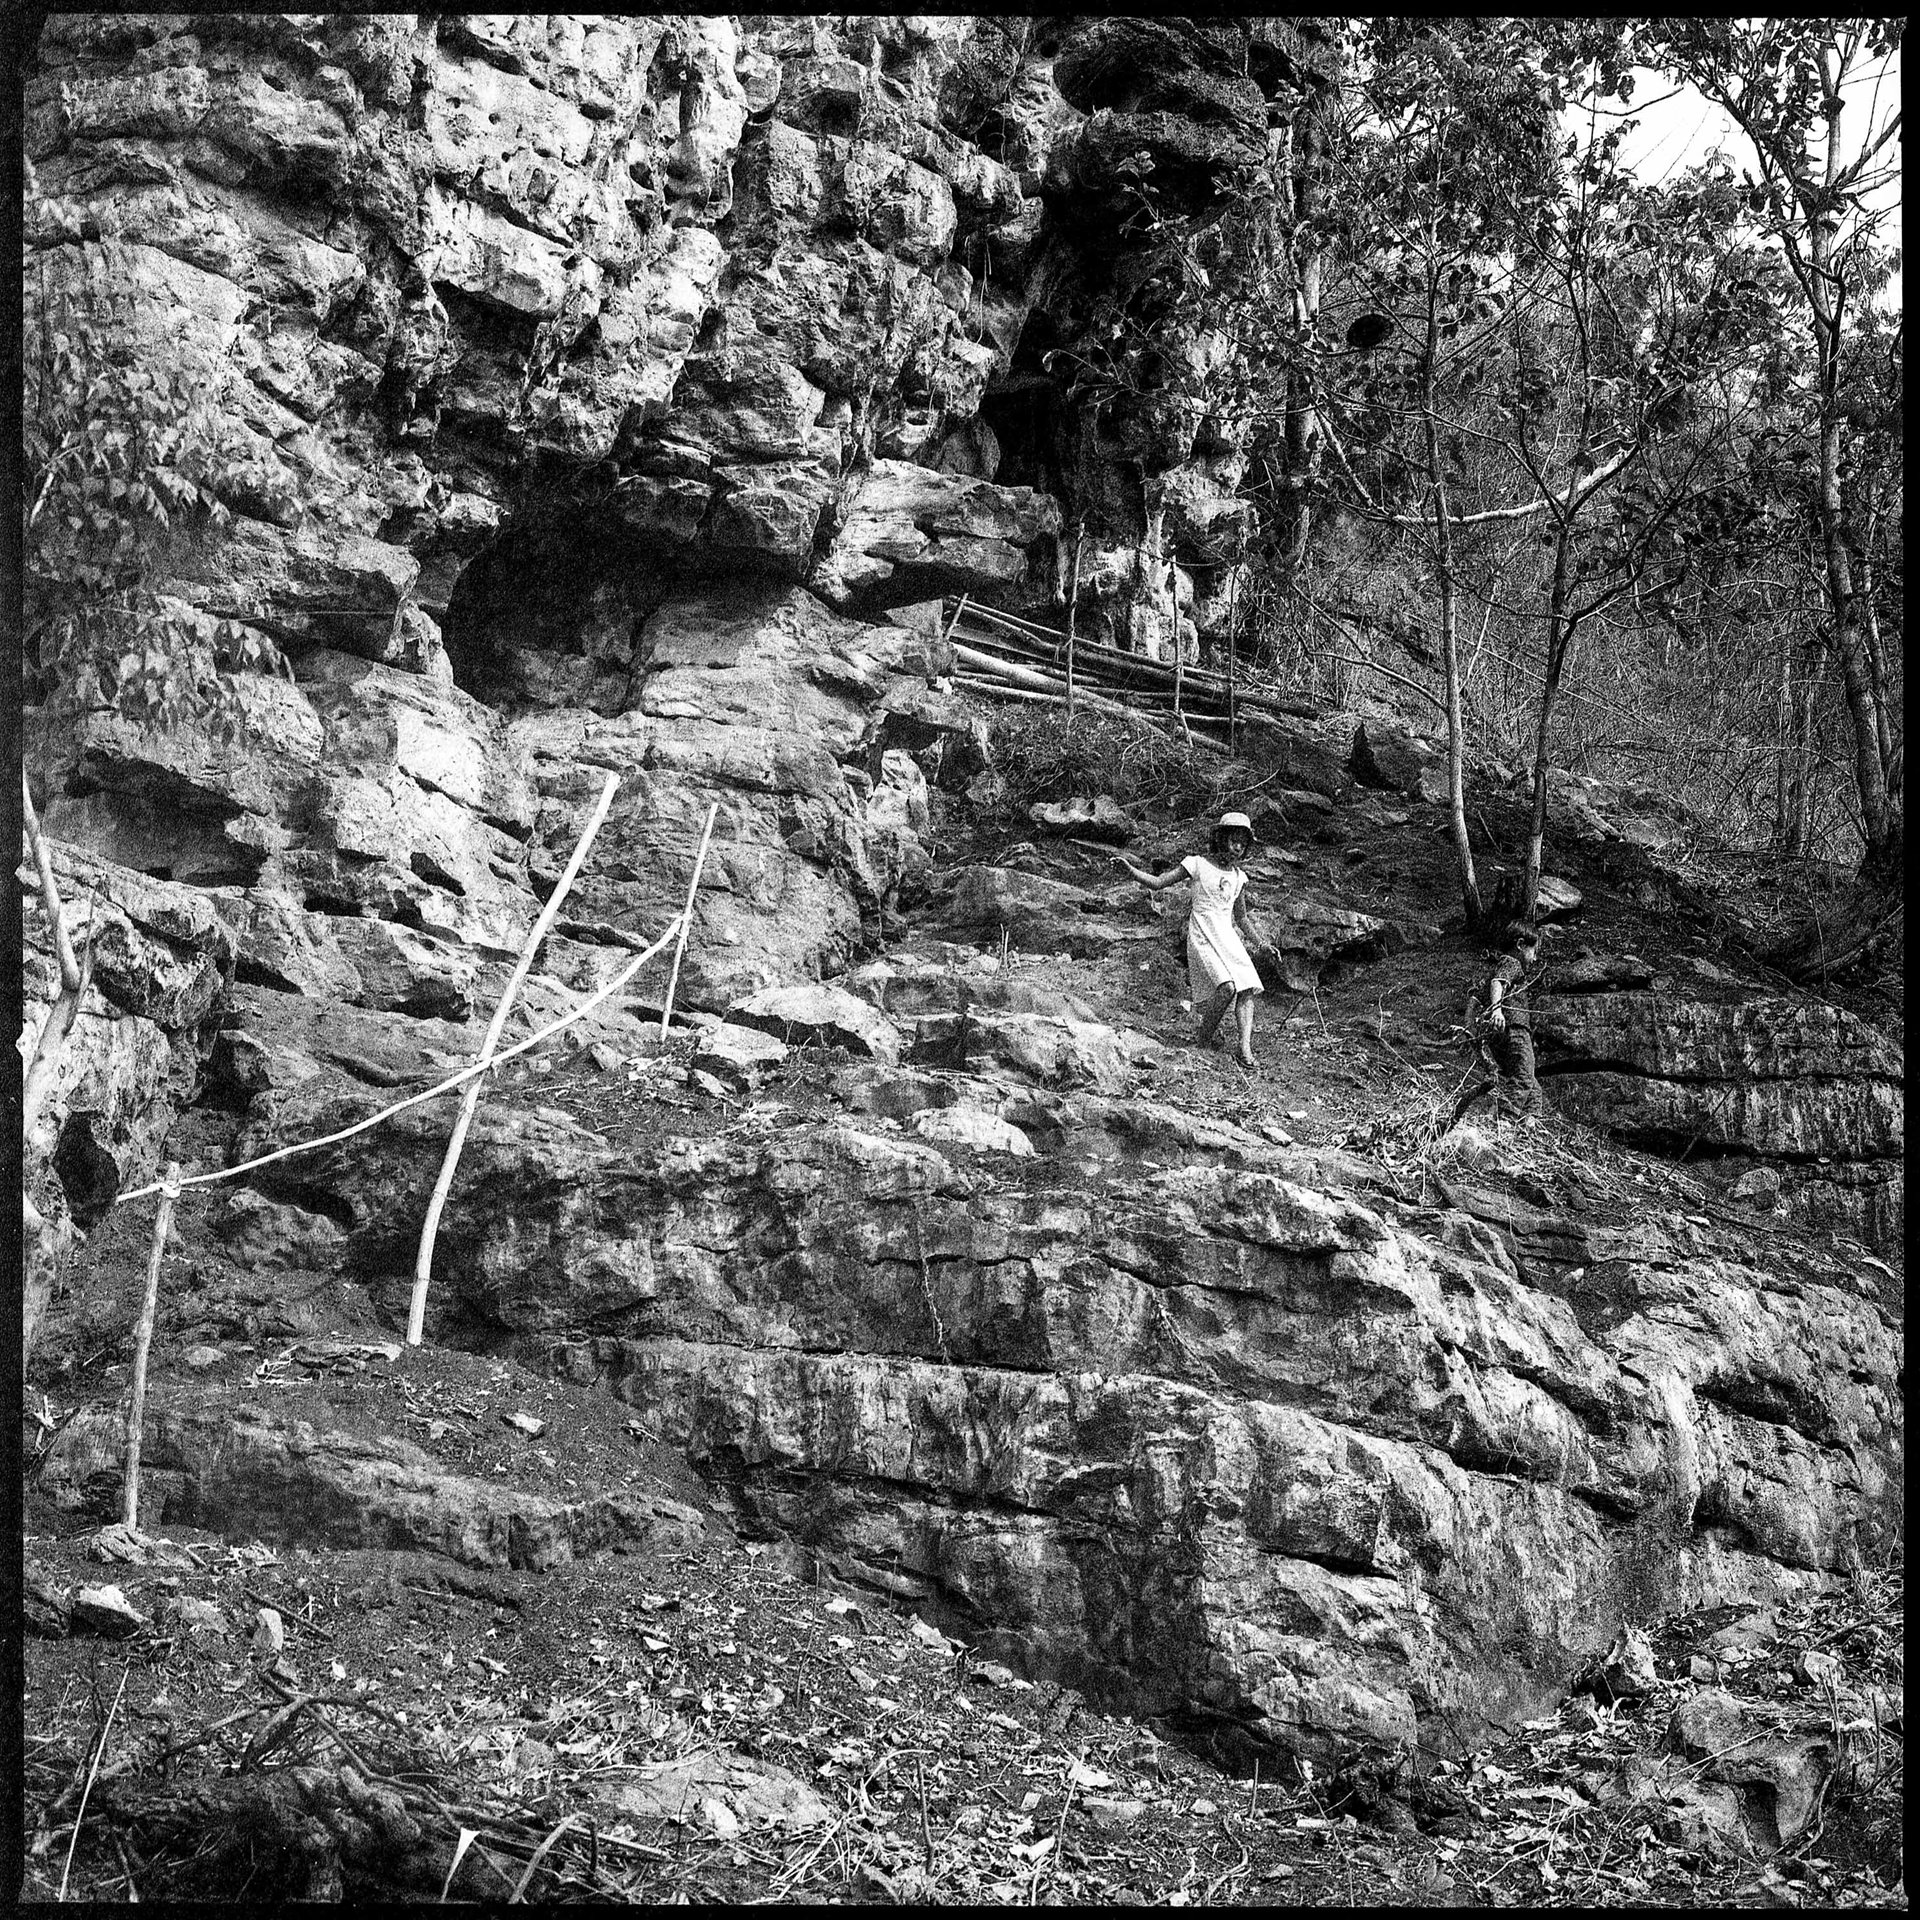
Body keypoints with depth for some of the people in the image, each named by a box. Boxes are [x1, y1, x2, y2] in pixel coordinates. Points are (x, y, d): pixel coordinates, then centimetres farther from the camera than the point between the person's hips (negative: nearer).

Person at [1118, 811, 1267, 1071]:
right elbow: (1157, 883, -2)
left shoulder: (1238, 877, 14)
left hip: (1228, 937, 6)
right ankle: (1204, 1044, -9)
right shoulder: (1198, 865, -1)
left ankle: (1245, 1049, -14)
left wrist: (1260, 943, 19)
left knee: (1246, 989, -12)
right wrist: (1129, 868, -15)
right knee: (1227, 987, -24)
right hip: (1202, 935, -6)